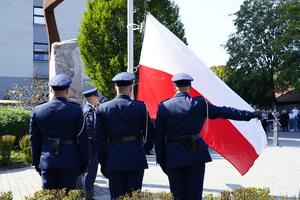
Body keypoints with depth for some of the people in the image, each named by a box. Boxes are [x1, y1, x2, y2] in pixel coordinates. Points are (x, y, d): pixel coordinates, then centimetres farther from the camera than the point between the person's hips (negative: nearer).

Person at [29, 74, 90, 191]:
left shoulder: (38, 110, 1)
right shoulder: (76, 110, -7)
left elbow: (34, 140, 7)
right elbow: (83, 139, -4)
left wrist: (36, 163, 16)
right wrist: (85, 163, 5)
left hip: (47, 161, 2)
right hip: (70, 161, -2)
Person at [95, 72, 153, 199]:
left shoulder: (103, 108, 1)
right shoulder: (140, 107, -5)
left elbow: (99, 138, 2)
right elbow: (149, 132, -1)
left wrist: (102, 162, 8)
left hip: (113, 159, 1)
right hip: (136, 158, -1)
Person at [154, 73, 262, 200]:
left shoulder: (163, 107, 0)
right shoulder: (199, 104, -4)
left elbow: (158, 136, 1)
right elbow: (224, 112, 0)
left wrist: (161, 161, 9)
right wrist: (251, 115, 8)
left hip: (173, 157, 1)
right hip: (195, 155, -1)